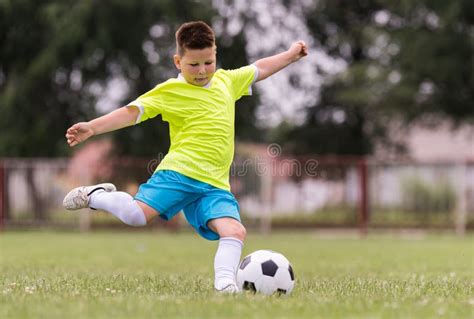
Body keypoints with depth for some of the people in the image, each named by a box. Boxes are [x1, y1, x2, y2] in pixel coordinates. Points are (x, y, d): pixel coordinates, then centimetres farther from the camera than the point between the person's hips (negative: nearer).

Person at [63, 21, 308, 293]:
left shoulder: (227, 81, 18)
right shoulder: (169, 92, 1)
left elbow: (259, 69, 35)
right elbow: (132, 112, -5)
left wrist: (291, 55, 40)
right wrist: (92, 127, -15)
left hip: (215, 184, 5)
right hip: (179, 171, -5)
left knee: (235, 231, -19)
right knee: (136, 214, -20)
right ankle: (96, 196, 7)